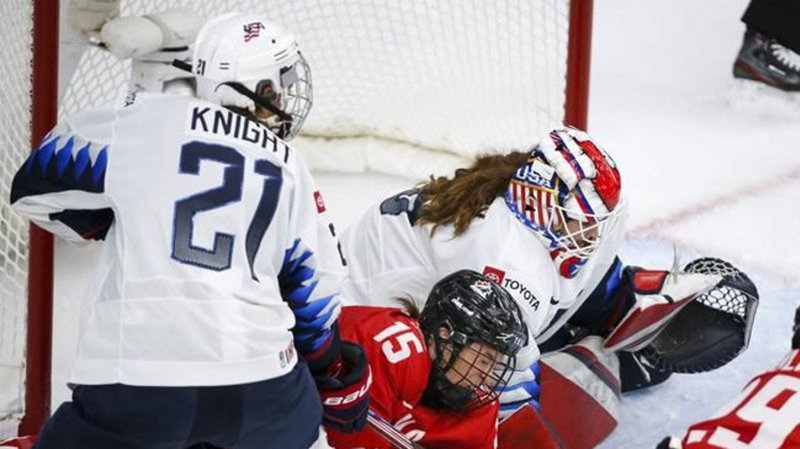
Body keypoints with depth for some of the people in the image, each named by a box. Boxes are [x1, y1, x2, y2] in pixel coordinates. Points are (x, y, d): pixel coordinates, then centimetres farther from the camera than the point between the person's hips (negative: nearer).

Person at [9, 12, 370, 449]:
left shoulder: (147, 122, 3)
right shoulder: (290, 171, 13)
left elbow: (39, 185, 8)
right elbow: (315, 291, 17)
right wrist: (339, 380, 33)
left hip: (134, 378, -3)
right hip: (258, 383, 3)